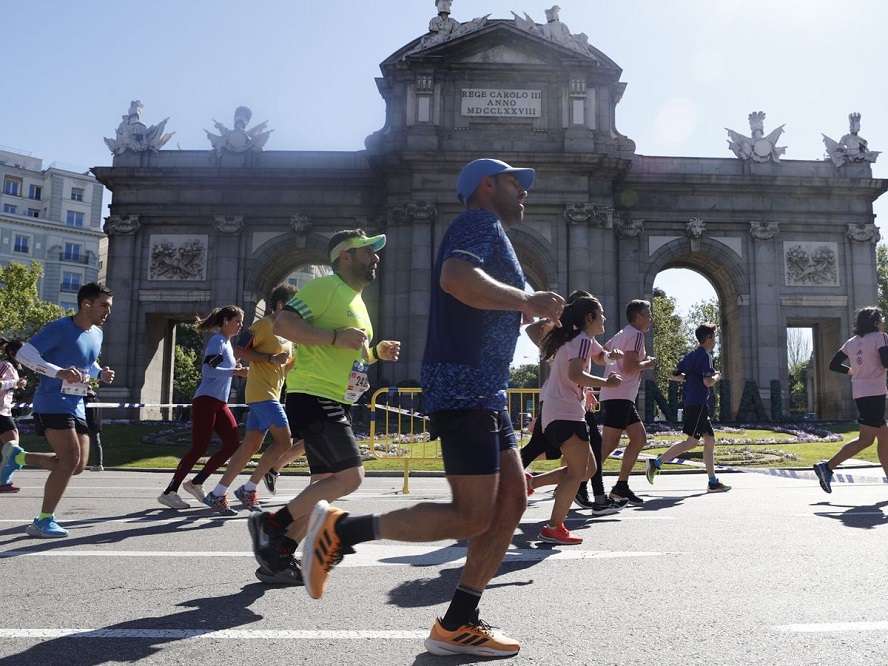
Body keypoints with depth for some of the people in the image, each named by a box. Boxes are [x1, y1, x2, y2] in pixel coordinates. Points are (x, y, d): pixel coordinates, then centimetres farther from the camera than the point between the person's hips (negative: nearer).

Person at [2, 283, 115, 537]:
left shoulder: (97, 334, 11)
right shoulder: (59, 328, -13)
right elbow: (23, 354, -17)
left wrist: (101, 373, 4)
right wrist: (59, 372, -29)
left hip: (76, 406, 8)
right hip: (52, 403, -8)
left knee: (78, 465, 7)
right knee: (70, 460, -16)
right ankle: (43, 522, -3)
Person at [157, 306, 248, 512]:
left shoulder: (227, 344, 19)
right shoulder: (217, 341, -9)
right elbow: (207, 370, -22)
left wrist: (236, 369, 13)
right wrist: (234, 372, -25)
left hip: (219, 403, 9)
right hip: (206, 401, -9)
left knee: (233, 443, 0)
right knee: (199, 448, -9)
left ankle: (196, 483, 7)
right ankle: (169, 492, 1)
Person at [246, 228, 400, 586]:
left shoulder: (356, 301, 21)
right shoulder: (325, 287, -8)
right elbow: (283, 324, -19)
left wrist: (376, 353, 11)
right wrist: (336, 337, -24)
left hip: (338, 403, 10)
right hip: (314, 397, -10)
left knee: (327, 483, 10)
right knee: (350, 476, -16)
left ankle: (278, 557, 18)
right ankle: (271, 523, -2)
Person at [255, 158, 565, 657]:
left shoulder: (490, 234, 26)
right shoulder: (481, 223, -5)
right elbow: (456, 278, -29)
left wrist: (524, 313, 24)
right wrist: (527, 301, -23)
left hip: (485, 392, 11)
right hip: (463, 388, -11)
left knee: (512, 500, 8)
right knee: (472, 517, -9)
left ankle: (457, 625, 14)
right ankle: (340, 530, 0)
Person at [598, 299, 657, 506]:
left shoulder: (622, 333, 20)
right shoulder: (636, 334, -9)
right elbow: (629, 367, -20)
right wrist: (648, 364, -3)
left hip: (623, 397, 10)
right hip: (619, 396, -10)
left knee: (640, 438, 9)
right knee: (609, 444, -11)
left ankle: (621, 487, 9)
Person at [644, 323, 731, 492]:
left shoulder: (690, 355, 16)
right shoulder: (705, 356, -10)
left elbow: (675, 375, 20)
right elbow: (708, 382, -20)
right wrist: (717, 376, 0)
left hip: (691, 401, 10)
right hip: (698, 403, -10)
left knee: (710, 440, 10)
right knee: (692, 441, -10)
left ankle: (713, 482, 11)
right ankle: (656, 463, -10)